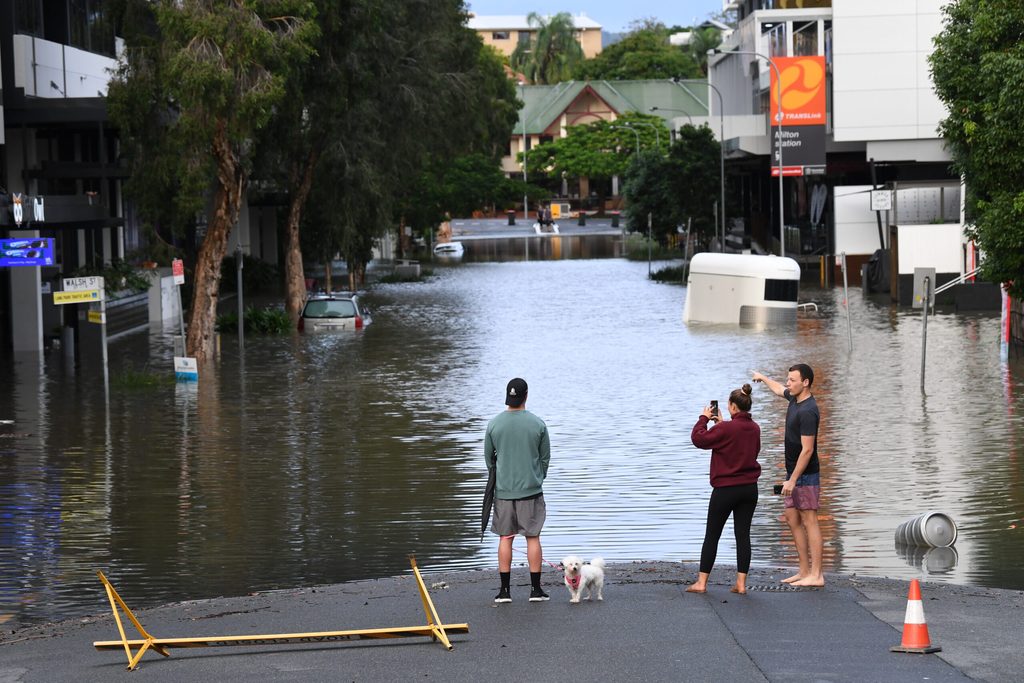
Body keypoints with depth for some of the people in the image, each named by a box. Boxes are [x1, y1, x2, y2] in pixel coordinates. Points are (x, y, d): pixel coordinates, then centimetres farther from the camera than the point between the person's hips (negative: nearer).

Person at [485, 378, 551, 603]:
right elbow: (545, 457, 2)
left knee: (505, 538, 7)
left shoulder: (494, 424, -4)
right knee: (533, 537, 5)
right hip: (531, 490, -1)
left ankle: (504, 590, 8)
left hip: (503, 490, 1)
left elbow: (488, 457, 6)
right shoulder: (537, 424, -7)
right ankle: (535, 589, 6)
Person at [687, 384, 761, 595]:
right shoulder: (754, 428, 3)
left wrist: (704, 418, 2)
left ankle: (701, 582, 8)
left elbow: (699, 438, -12)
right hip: (750, 488, 6)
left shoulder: (726, 429, -19)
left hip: (725, 490, -6)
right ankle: (741, 583, 5)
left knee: (711, 535, 5)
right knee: (743, 535, 8)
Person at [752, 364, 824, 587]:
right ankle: (804, 571, 13)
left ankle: (816, 575, -10)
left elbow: (807, 450, -24)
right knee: (792, 518, 10)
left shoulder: (807, 411, -21)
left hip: (806, 476, -10)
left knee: (809, 521, -10)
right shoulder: (794, 398, 9)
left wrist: (793, 480, -24)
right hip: (794, 474, 10)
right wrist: (764, 379, 52)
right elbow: (779, 390, 35)